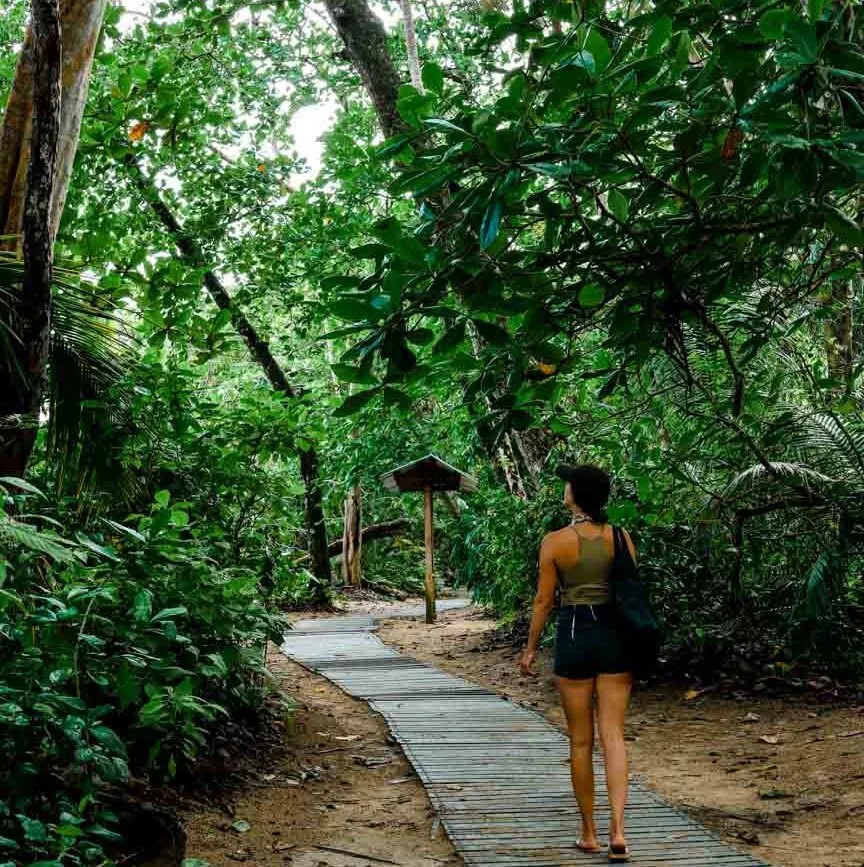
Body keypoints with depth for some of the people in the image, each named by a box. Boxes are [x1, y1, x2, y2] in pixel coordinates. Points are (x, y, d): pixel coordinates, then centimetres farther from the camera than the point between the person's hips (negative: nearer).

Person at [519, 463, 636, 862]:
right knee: (612, 736, 4)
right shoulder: (620, 537, 0)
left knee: (580, 741, 9)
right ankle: (617, 830, -8)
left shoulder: (555, 541, -8)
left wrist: (530, 648, 7)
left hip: (574, 636, -2)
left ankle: (589, 834, 18)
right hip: (614, 635, 2)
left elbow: (544, 600, -4)